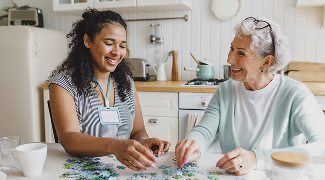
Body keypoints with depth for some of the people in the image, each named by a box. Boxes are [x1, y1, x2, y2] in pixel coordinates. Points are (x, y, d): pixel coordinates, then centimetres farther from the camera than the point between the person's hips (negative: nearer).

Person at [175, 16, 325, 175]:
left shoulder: (294, 94, -11)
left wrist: (258, 158, -32)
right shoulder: (225, 91, 3)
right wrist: (194, 144, -28)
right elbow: (205, 129, -5)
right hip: (227, 175, 3)